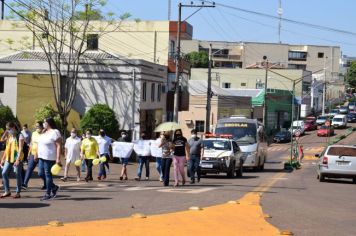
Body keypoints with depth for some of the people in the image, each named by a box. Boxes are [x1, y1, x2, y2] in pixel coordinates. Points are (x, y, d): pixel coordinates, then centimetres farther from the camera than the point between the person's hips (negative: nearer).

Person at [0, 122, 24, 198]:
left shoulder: (19, 136, -7)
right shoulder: (9, 137, 15)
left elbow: (20, 148, -14)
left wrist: (18, 159, -23)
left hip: (16, 158, -7)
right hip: (9, 158, 7)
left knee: (18, 175, 0)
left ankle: (18, 193, 7)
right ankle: (7, 191, 11)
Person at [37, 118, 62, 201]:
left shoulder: (55, 132, -13)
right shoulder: (44, 132, 13)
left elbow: (59, 146, -17)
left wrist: (58, 158, -22)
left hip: (50, 158, -9)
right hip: (42, 157, 9)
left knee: (48, 175, -3)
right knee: (41, 174, 9)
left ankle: (48, 194, 6)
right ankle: (54, 187, 25)